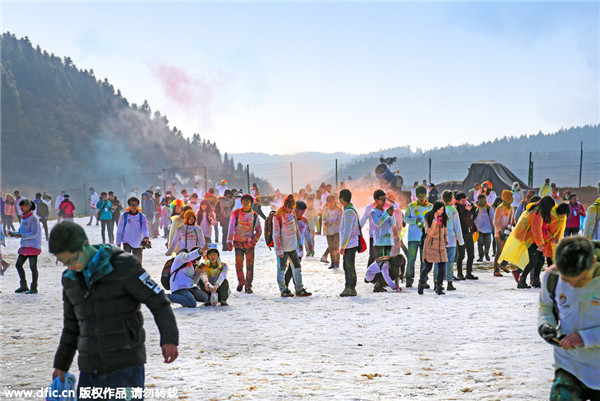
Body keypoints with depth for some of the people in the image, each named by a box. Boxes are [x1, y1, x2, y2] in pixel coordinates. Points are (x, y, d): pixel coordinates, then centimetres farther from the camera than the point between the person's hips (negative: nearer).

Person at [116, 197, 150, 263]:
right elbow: (119, 230, 3)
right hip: (127, 242, -2)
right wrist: (118, 243, 2)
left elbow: (144, 228, -11)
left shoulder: (141, 216, 1)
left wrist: (146, 237, -31)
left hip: (138, 243, 2)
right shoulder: (124, 216, -2)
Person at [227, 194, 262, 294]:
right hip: (238, 243, 0)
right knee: (239, 265, 6)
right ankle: (240, 282, 28)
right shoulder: (236, 213, 1)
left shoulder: (254, 215, 5)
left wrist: (255, 239, -5)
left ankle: (248, 285, 0)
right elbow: (231, 227, -3)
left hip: (249, 244, 0)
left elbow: (259, 230, 12)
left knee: (250, 265, -6)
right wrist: (229, 241, -12)